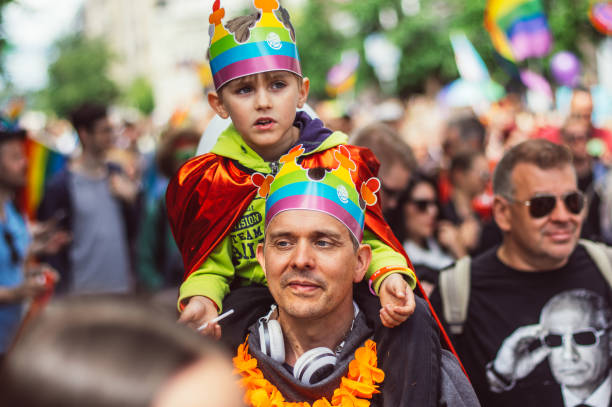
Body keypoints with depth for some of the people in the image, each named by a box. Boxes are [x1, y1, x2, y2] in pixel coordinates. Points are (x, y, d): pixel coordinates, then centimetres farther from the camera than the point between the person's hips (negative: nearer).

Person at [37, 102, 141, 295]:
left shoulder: (117, 176, 9)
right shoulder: (61, 184, -7)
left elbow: (134, 230, 13)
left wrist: (131, 198, -4)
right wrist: (63, 291, -11)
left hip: (121, 286, 5)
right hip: (83, 290, -5)